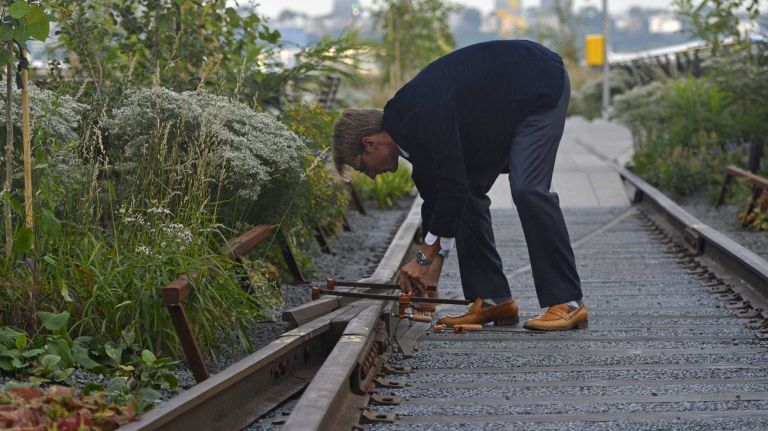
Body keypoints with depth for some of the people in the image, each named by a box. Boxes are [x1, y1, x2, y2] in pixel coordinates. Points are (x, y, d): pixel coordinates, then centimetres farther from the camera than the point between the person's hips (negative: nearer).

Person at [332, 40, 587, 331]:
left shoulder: (423, 117, -29)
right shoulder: (407, 122, 1)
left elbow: (453, 187, -29)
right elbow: (436, 196, 9)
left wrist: (425, 258, -19)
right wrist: (430, 273, 9)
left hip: (542, 85, -10)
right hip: (506, 106, 10)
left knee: (527, 189, -22)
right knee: (468, 193, 2)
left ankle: (567, 304, -17)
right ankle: (493, 299, 5)